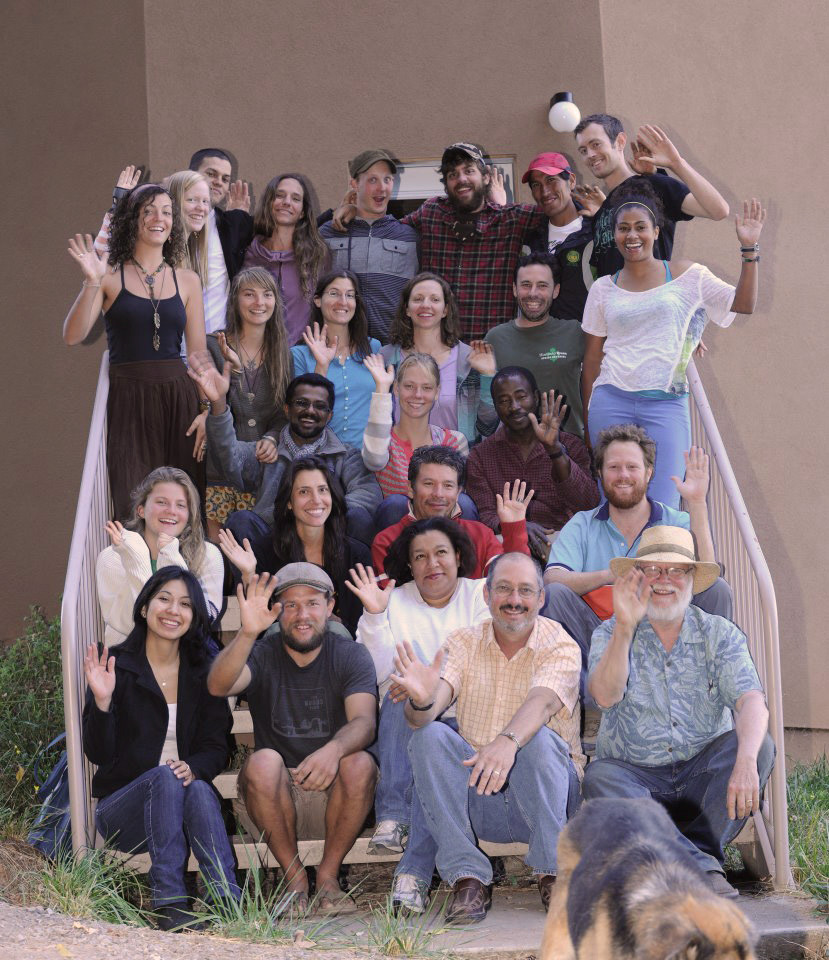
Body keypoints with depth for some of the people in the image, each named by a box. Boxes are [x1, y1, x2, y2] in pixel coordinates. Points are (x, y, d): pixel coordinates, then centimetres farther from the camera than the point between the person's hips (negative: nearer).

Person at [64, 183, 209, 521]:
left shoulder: (187, 281, 11)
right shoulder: (110, 276, 3)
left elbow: (198, 353, 9)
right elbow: (73, 337, -7)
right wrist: (91, 283, -19)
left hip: (178, 400, 3)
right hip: (128, 402, -3)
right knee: (134, 512, -8)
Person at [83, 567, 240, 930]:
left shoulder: (202, 674, 8)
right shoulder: (116, 666, -3)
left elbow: (216, 747, 4)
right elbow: (98, 754, -9)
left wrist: (193, 767, -19)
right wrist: (101, 702, -28)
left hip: (184, 801, 2)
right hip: (124, 807, -2)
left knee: (199, 790, -31)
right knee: (164, 776, -33)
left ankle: (227, 901, -44)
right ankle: (168, 905, -38)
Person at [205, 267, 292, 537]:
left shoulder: (282, 351, 10)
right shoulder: (213, 346, 1)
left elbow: (287, 411, 11)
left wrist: (272, 437, -9)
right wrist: (232, 369, -21)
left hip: (262, 465, 2)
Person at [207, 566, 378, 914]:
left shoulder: (351, 656, 0)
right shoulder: (263, 654, -1)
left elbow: (364, 722, -18)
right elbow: (218, 686, -23)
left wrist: (334, 749, -41)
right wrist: (247, 633, -42)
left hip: (333, 794, 0)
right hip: (277, 795, 0)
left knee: (360, 763, -30)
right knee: (263, 761, -31)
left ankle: (328, 874, -10)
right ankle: (293, 875, -13)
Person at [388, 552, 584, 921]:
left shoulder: (560, 645, -5)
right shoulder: (464, 642, 3)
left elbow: (542, 701, -27)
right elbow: (432, 703, -15)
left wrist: (509, 742, -49)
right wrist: (421, 701, -41)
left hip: (543, 794, -2)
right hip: (476, 793, 3)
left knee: (540, 740, -32)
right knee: (429, 736, -22)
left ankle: (553, 872, -17)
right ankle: (468, 878, -24)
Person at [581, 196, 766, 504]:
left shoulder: (686, 276, 5)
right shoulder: (603, 288, 9)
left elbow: (744, 303, 1)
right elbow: (592, 358, 12)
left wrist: (749, 249, -9)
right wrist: (587, 418, 10)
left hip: (666, 404, -1)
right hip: (611, 401, 2)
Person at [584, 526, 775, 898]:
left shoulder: (719, 634, 3)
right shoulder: (611, 634, 2)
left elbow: (751, 701, -14)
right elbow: (605, 696, -18)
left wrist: (745, 762, -34)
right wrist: (624, 628, -32)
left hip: (702, 776, 1)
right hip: (634, 773, -1)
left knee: (759, 744, -24)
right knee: (600, 777, -32)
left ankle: (698, 851, -30)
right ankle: (701, 867, -42)